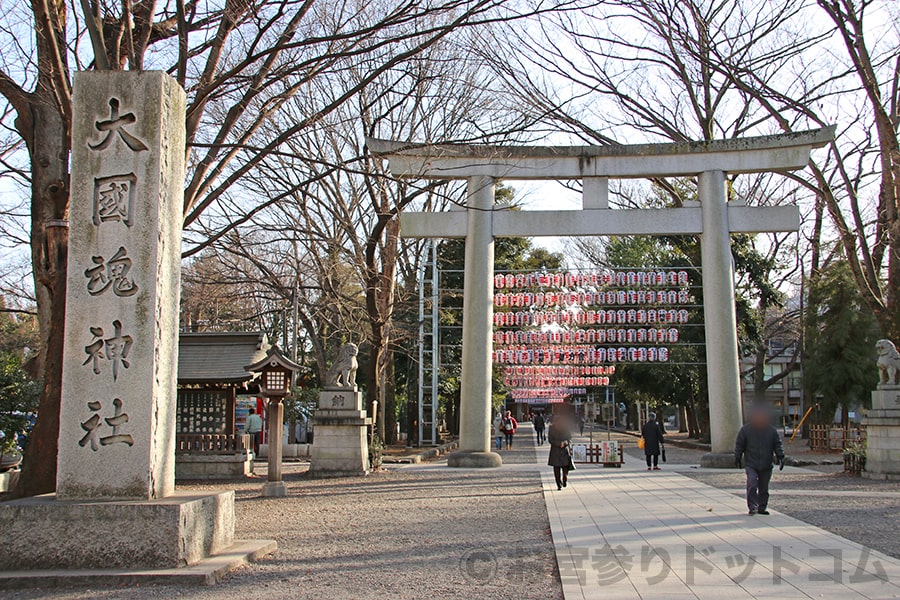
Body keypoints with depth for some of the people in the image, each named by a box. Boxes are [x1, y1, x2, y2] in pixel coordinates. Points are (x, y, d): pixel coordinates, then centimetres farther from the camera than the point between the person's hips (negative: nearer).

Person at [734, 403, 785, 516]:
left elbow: (778, 445, 6)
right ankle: (752, 507, -11)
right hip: (751, 465, -2)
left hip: (766, 465, 2)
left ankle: (762, 507, 21)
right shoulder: (745, 430, -2)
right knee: (752, 485, -17)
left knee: (764, 488, 9)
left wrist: (780, 457, -6)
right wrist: (737, 459, 4)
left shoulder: (772, 431, 3)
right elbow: (739, 445, 4)